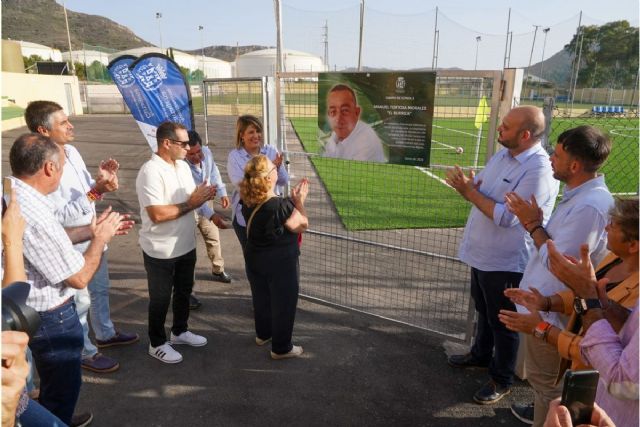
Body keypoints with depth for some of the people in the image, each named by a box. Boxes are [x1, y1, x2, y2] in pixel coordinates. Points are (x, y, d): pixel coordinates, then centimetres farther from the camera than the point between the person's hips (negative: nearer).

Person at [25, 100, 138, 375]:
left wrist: (101, 181, -11)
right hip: (71, 247, -8)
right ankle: (84, 353, 31)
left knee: (100, 290, 24)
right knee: (79, 302, 10)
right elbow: (62, 216, -27)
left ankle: (105, 334, 46)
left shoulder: (71, 151, 0)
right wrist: (96, 191, -33)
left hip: (93, 238, 8)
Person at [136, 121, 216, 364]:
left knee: (184, 291, 22)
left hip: (186, 245, 8)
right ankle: (157, 344, 29)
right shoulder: (150, 171, -22)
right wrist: (191, 203, -24)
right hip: (161, 251, -8)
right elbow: (156, 214, -29)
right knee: (160, 298, 10)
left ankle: (180, 331, 42)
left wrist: (203, 196, -9)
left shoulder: (183, 166, 5)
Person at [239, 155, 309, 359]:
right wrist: (299, 200, -5)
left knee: (261, 298, 25)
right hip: (281, 263, -7)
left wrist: (291, 199, 5)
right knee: (283, 304, 11)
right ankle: (281, 348, 25)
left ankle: (263, 334, 47)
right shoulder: (281, 205, -29)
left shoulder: (248, 202, -7)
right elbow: (301, 225, -13)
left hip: (255, 260, 7)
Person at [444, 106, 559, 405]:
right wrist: (466, 183, -11)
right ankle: (481, 355, 49)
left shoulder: (540, 170, -24)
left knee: (503, 323, 10)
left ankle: (502, 380, 31)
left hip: (506, 262, -8)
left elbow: (506, 217, -28)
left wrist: (470, 192, -21)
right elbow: (482, 191, 12)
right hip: (482, 253, 9)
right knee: (484, 311, 27)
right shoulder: (502, 155, 4)